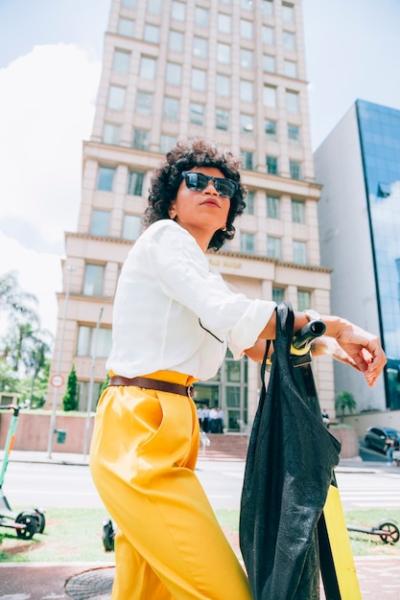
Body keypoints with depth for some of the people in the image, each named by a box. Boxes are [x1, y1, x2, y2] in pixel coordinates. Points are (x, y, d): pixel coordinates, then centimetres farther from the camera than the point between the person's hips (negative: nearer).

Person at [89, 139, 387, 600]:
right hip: (141, 429, -9)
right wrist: (334, 326, -12)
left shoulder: (202, 273, 22)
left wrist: (327, 346, 4)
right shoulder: (164, 236, -4)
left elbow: (256, 344, 16)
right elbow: (231, 315, -21)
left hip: (164, 431, 9)